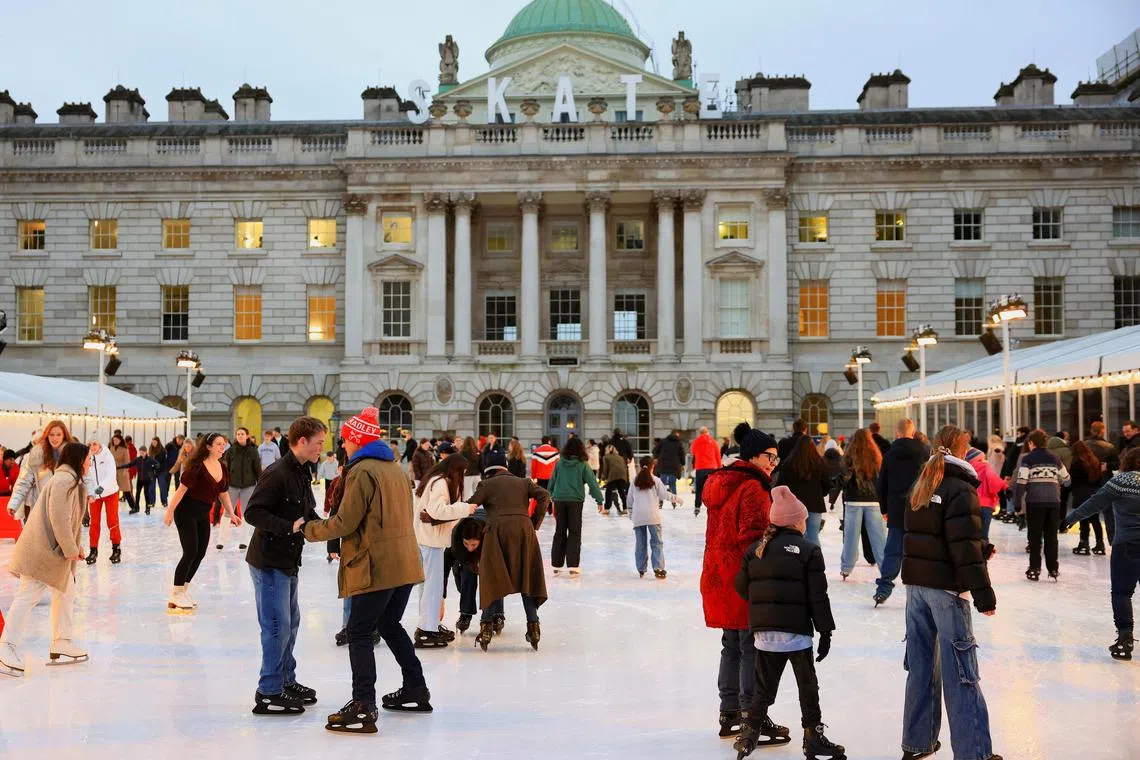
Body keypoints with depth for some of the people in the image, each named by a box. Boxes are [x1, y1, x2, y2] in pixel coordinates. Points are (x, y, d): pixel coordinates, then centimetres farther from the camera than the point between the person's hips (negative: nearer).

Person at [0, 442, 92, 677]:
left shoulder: (68, 480, 19)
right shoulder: (65, 481, -15)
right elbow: (59, 519, -23)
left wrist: (73, 548, 16)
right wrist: (71, 550, -16)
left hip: (53, 550, 11)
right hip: (43, 550, -11)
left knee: (65, 594, 16)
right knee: (27, 596, -10)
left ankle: (62, 645, 22)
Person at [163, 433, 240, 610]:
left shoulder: (222, 468, 4)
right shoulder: (197, 466, -18)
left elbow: (224, 493, 13)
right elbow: (182, 489, -18)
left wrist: (231, 514, 7)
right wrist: (170, 511, -17)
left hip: (204, 513, 8)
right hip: (186, 511, -8)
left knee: (200, 553, 8)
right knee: (190, 552, -9)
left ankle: (183, 589, 23)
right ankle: (175, 595, 2)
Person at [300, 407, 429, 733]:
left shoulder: (362, 471, -12)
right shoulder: (395, 468, 15)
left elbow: (345, 523, -14)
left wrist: (310, 530, 2)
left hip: (377, 566, -9)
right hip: (405, 563, 9)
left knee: (359, 632, -4)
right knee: (390, 625, 23)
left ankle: (363, 708, -9)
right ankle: (416, 691, 29)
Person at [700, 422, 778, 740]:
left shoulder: (720, 484, 13)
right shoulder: (753, 489, -16)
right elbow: (752, 538, -22)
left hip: (719, 578, 9)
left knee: (732, 646, 17)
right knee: (752, 648, 0)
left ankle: (729, 714, 23)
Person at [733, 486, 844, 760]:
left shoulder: (755, 550, 8)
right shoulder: (808, 550, -4)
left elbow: (742, 586, 8)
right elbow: (818, 595, -6)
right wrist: (825, 630, 0)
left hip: (763, 631, 4)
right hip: (796, 630, -4)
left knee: (765, 685, 14)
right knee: (808, 685, 9)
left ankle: (751, 731, 13)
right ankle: (813, 735, 13)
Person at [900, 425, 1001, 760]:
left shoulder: (921, 487, 11)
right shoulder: (960, 489, -12)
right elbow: (965, 547, -18)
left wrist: (982, 548, 19)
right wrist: (982, 591, -15)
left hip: (915, 585, 7)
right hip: (946, 588, -7)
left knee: (921, 667, 14)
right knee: (960, 672, -2)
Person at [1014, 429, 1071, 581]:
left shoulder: (1028, 459, -3)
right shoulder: (1054, 459, 10)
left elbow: (1021, 483, -9)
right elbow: (1066, 480, 16)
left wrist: (1018, 504, -5)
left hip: (1035, 502, -3)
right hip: (1053, 502, 4)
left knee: (1035, 536, 4)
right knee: (1051, 536, 11)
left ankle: (1035, 569, 3)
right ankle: (1053, 569, 12)